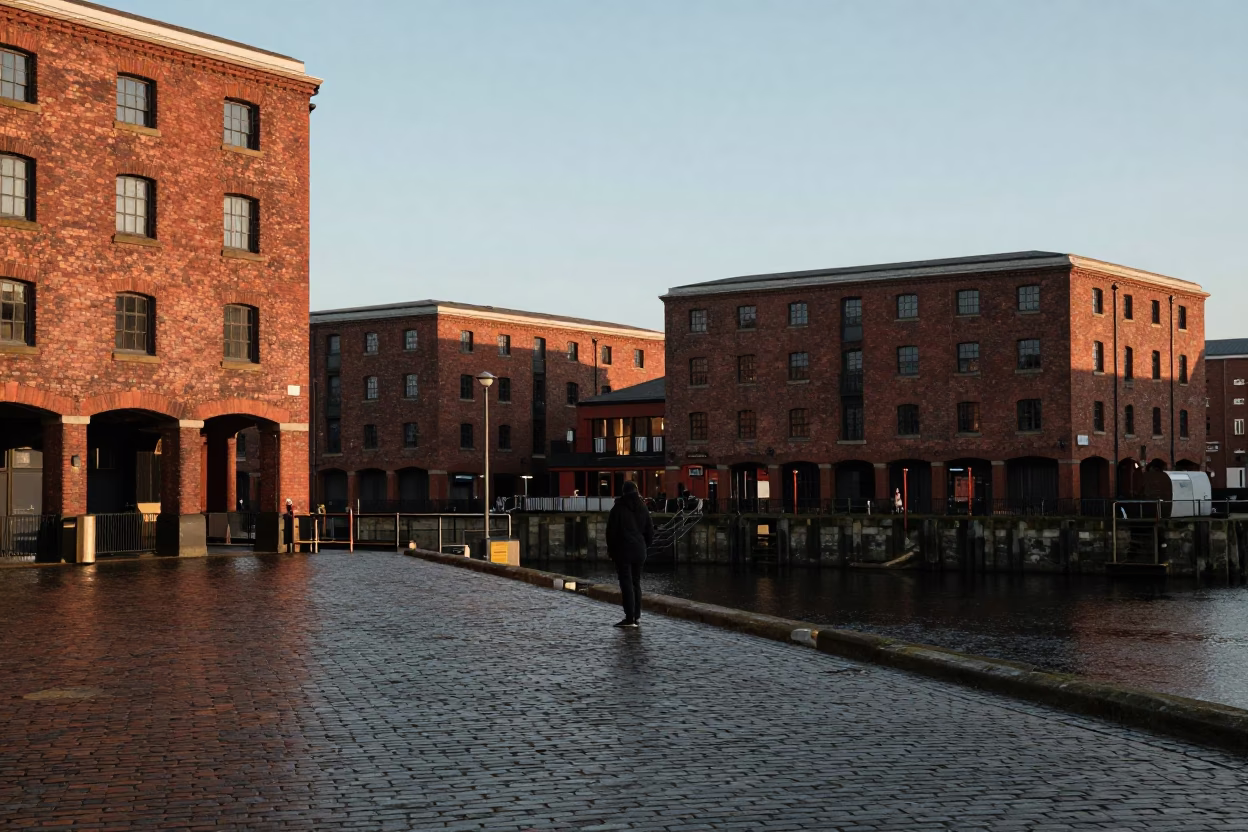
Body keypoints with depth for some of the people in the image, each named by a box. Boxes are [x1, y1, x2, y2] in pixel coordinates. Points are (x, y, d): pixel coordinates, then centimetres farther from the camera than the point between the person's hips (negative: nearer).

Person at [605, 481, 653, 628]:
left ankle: (629, 618, -10)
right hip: (639, 550, 5)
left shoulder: (618, 508, -7)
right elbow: (650, 531, 11)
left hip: (623, 551, -5)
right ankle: (637, 617, 16)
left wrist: (611, 550, 4)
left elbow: (611, 531, -7)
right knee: (636, 583, 14)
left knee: (626, 584, -6)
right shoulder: (642, 508, 7)